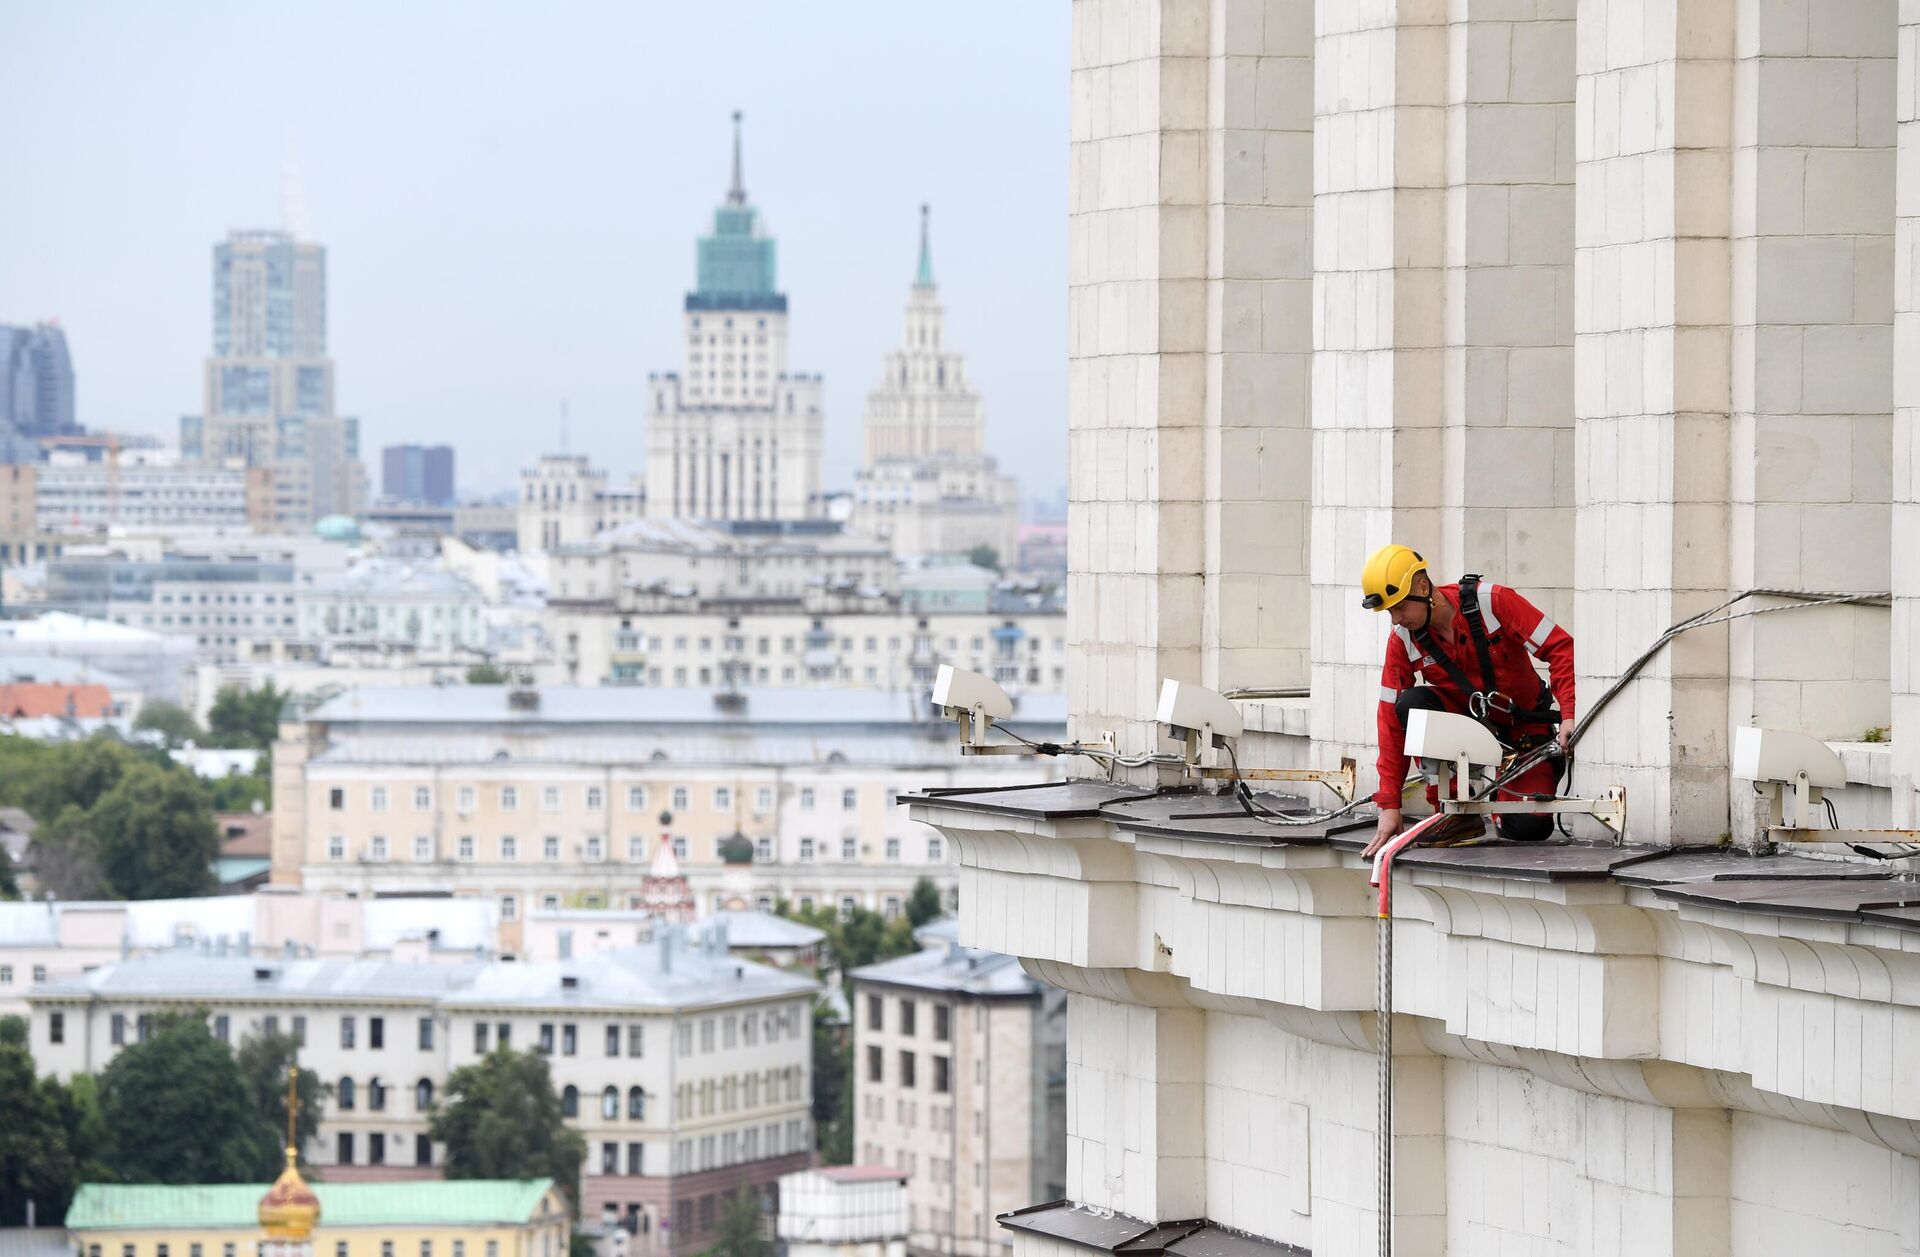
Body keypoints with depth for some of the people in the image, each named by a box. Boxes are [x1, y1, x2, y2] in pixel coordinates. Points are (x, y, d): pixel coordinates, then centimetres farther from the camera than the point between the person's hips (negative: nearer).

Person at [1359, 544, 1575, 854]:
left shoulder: (1490, 601, -21)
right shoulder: (1403, 641, -9)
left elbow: (1561, 648, -21)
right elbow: (1392, 721, -8)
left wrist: (1569, 715, -34)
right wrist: (1389, 805, -13)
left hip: (1525, 727, -3)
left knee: (1529, 827, -24)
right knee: (1410, 704, -28)